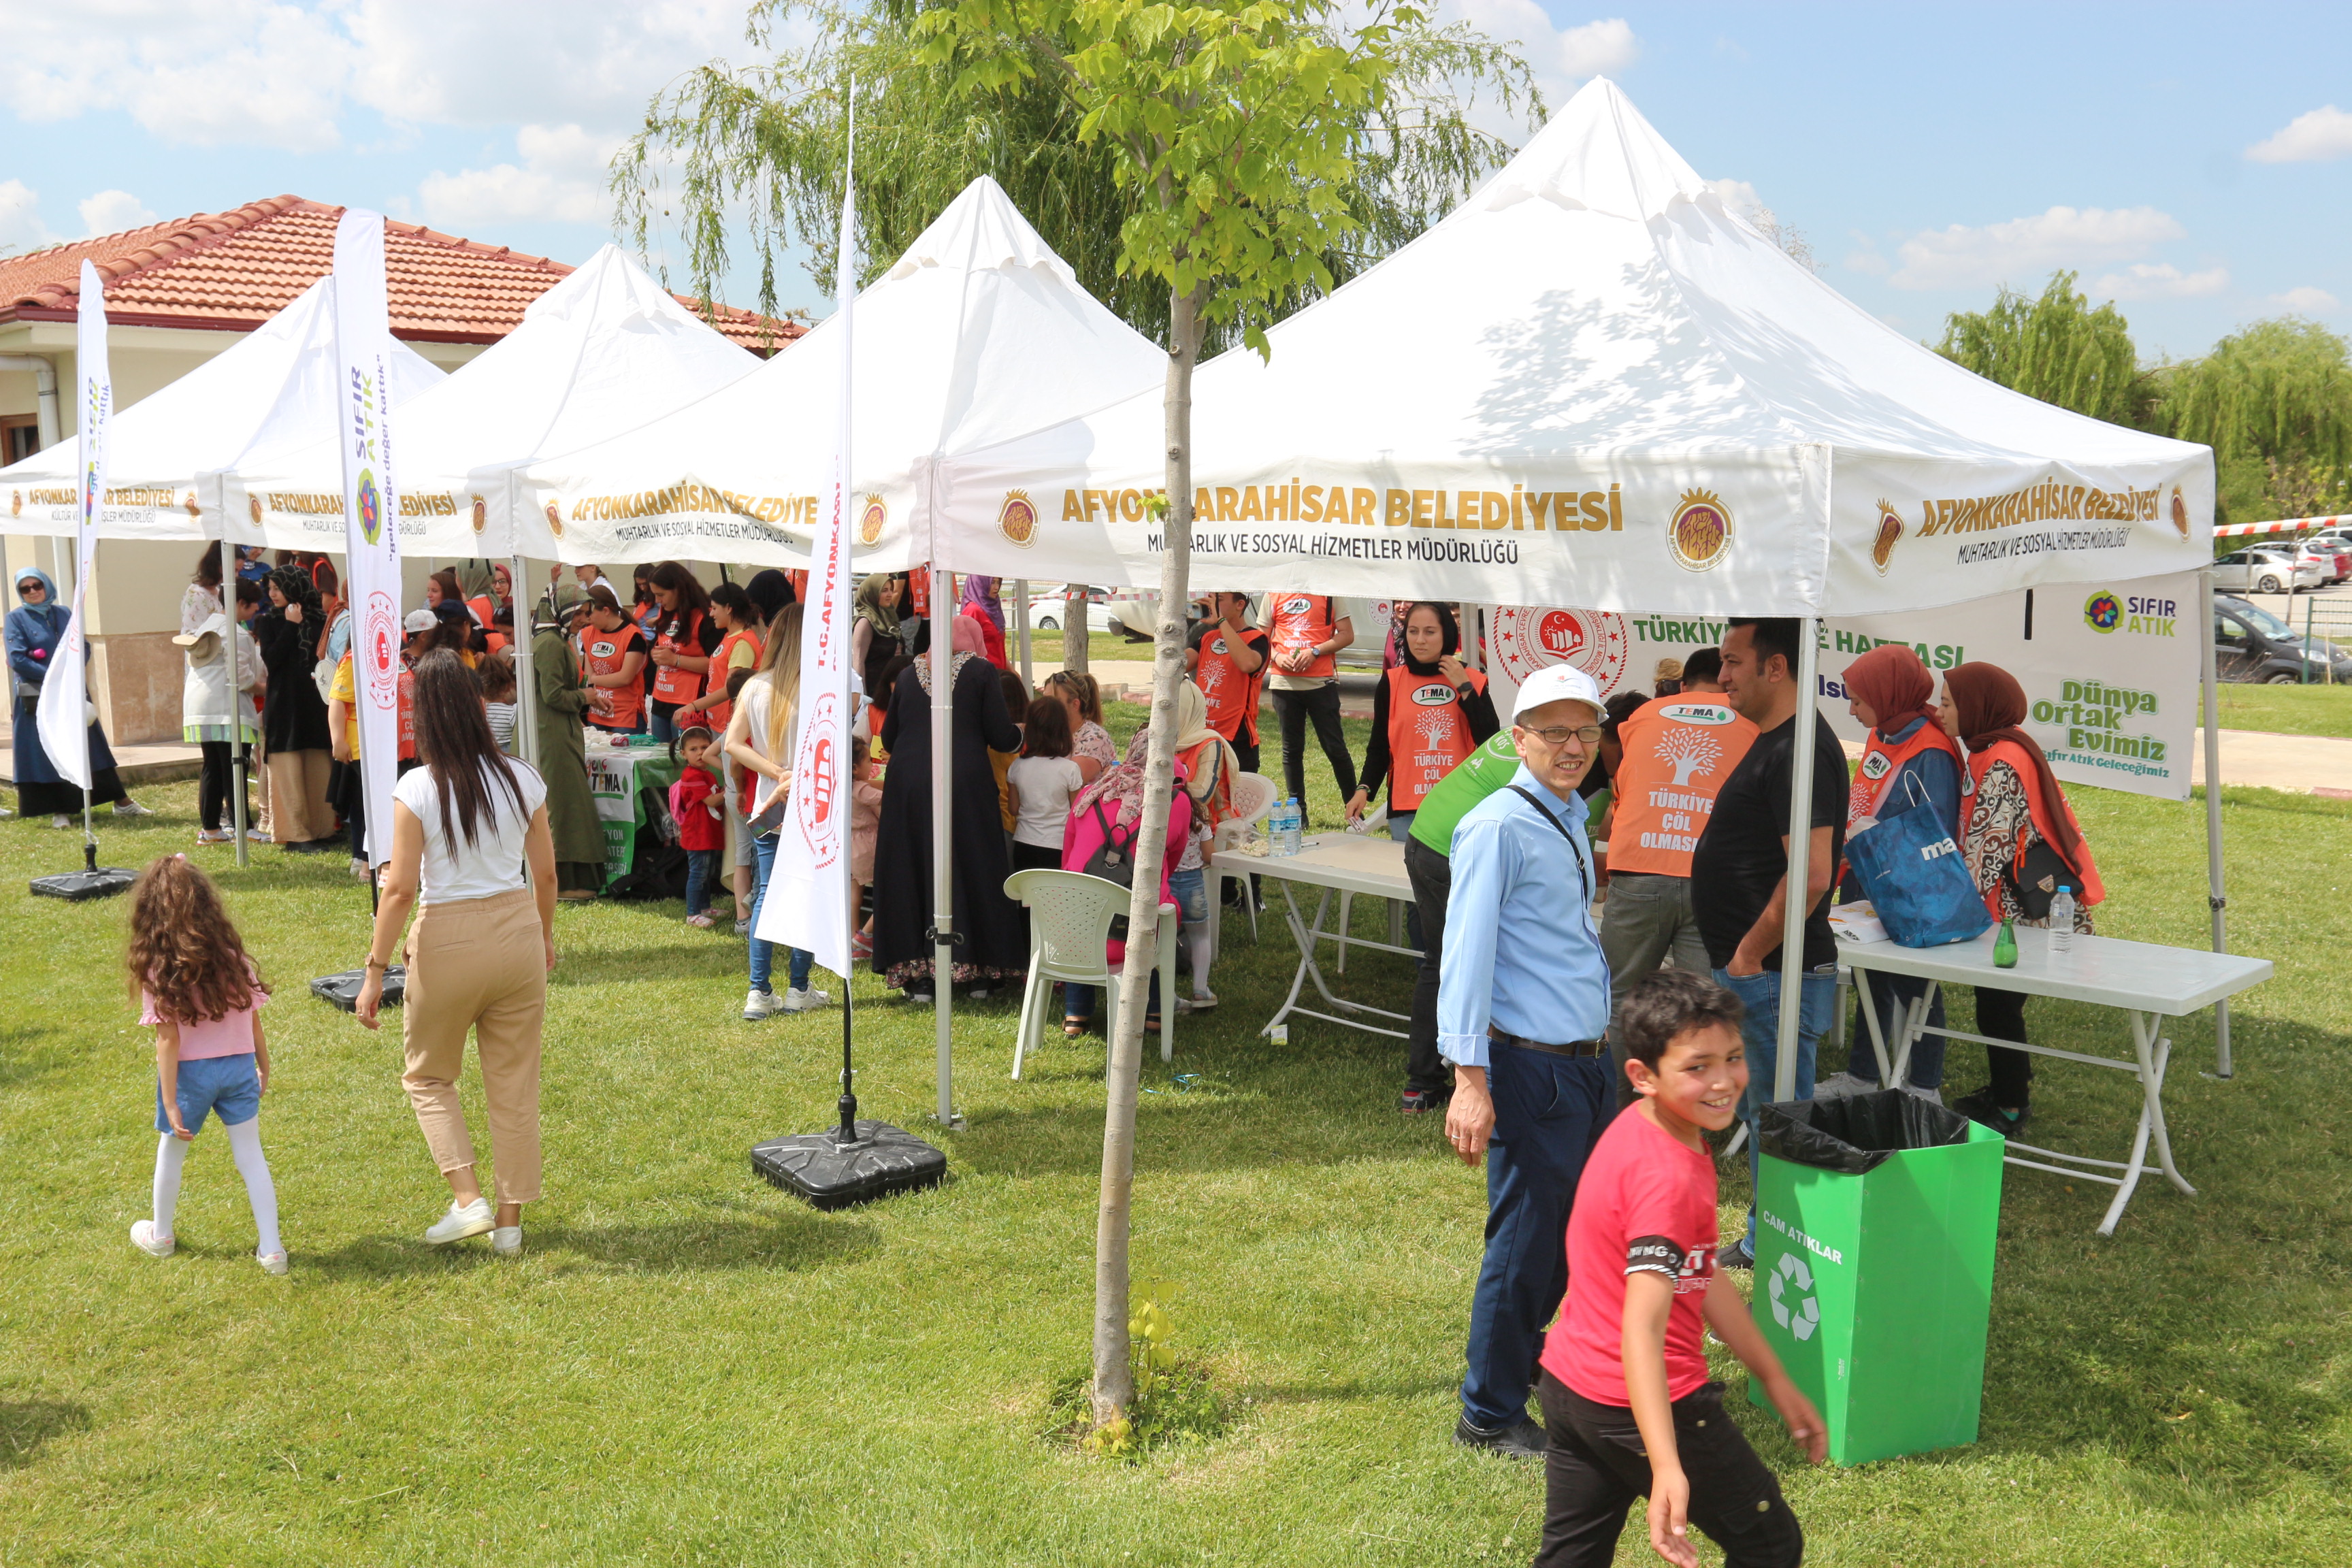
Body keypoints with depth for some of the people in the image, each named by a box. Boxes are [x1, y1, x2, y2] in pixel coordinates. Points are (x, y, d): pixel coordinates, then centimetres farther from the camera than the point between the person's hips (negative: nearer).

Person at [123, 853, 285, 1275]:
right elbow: (253, 1022, 1)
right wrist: (264, 1067, 15)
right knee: (250, 1153, 8)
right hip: (239, 1067, 2)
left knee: (172, 1150, 21)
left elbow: (168, 1040, -16)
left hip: (190, 1071, -2)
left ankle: (160, 1235, 41)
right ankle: (272, 1249, 5)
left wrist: (170, 1103, -13)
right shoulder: (234, 958, -5)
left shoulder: (159, 972, -15)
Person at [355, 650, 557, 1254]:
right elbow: (546, 873, 5)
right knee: (514, 1084, 13)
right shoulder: (521, 779, -2)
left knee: (427, 1075, 19)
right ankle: (509, 1221, 21)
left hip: (448, 941, -3)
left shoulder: (417, 790, -13)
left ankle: (468, 1200, 9)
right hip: (517, 932, 4)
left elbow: (400, 889, -14)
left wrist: (375, 970, -6)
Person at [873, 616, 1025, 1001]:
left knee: (914, 872, 8)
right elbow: (1002, 737, -4)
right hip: (965, 783, -3)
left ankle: (918, 976, 9)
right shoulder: (981, 671, 2)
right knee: (972, 871, 7)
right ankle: (979, 973, 12)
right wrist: (1019, 737, 18)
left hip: (907, 782, 3)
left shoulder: (909, 675, 12)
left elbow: (888, 738, 16)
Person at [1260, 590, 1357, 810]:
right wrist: (1277, 656, -7)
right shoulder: (1273, 595, 10)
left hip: (1321, 682, -3)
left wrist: (1315, 651, -13)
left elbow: (1347, 635, 0)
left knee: (1335, 748, -2)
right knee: (1291, 750, 8)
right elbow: (1263, 637, 14)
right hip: (1284, 682, 3)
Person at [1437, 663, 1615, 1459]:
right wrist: (1470, 1078, -24)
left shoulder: (1573, 816, 13)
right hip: (1531, 1067, -9)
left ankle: (1521, 1356, 40)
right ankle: (1489, 1415, 17)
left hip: (1588, 1064, 9)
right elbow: (1466, 954, -19)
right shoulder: (1498, 827, -14)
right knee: (1525, 1241, 1)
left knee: (1574, 1231, 19)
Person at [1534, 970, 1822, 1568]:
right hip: (1642, 1403, -9)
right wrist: (1667, 1468, -41)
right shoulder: (1668, 1179, -25)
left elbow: (1700, 1279, 13)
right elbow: (1642, 1327, -33)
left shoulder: (1640, 1133, 5)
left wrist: (1776, 1380, 17)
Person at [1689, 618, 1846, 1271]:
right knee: (1758, 1114, 20)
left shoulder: (1801, 749, -20)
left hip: (1775, 973, -11)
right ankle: (1764, 1244, 33)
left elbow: (1809, 874, -29)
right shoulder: (1774, 740, 13)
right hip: (1750, 972, 11)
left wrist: (1749, 954, -19)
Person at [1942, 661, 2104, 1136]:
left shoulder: (2003, 763, -20)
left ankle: (2009, 1108, 12)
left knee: (1998, 1003, 0)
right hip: (2013, 903, 9)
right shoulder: (1992, 750, 11)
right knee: (1994, 998, 17)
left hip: (2031, 905, -9)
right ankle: (2005, 1093, 30)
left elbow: (1989, 848, -24)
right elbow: (1975, 836, 18)